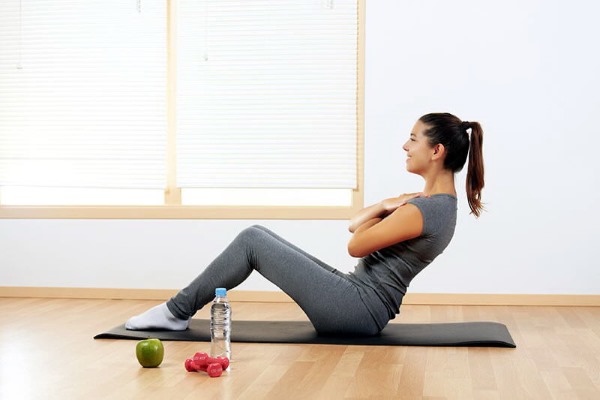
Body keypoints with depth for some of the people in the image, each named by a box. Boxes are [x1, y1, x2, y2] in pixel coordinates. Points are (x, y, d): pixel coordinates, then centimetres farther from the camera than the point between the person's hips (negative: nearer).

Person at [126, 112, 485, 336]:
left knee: (252, 241, -8)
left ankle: (177, 312, 5)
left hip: (358, 308, -10)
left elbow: (356, 246, -11)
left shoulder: (422, 211, -20)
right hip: (360, 302, 10)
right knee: (258, 235, 8)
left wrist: (383, 212, 5)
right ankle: (179, 310, 13)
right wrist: (386, 207, -3)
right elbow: (355, 225, 16)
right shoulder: (439, 203, 12)